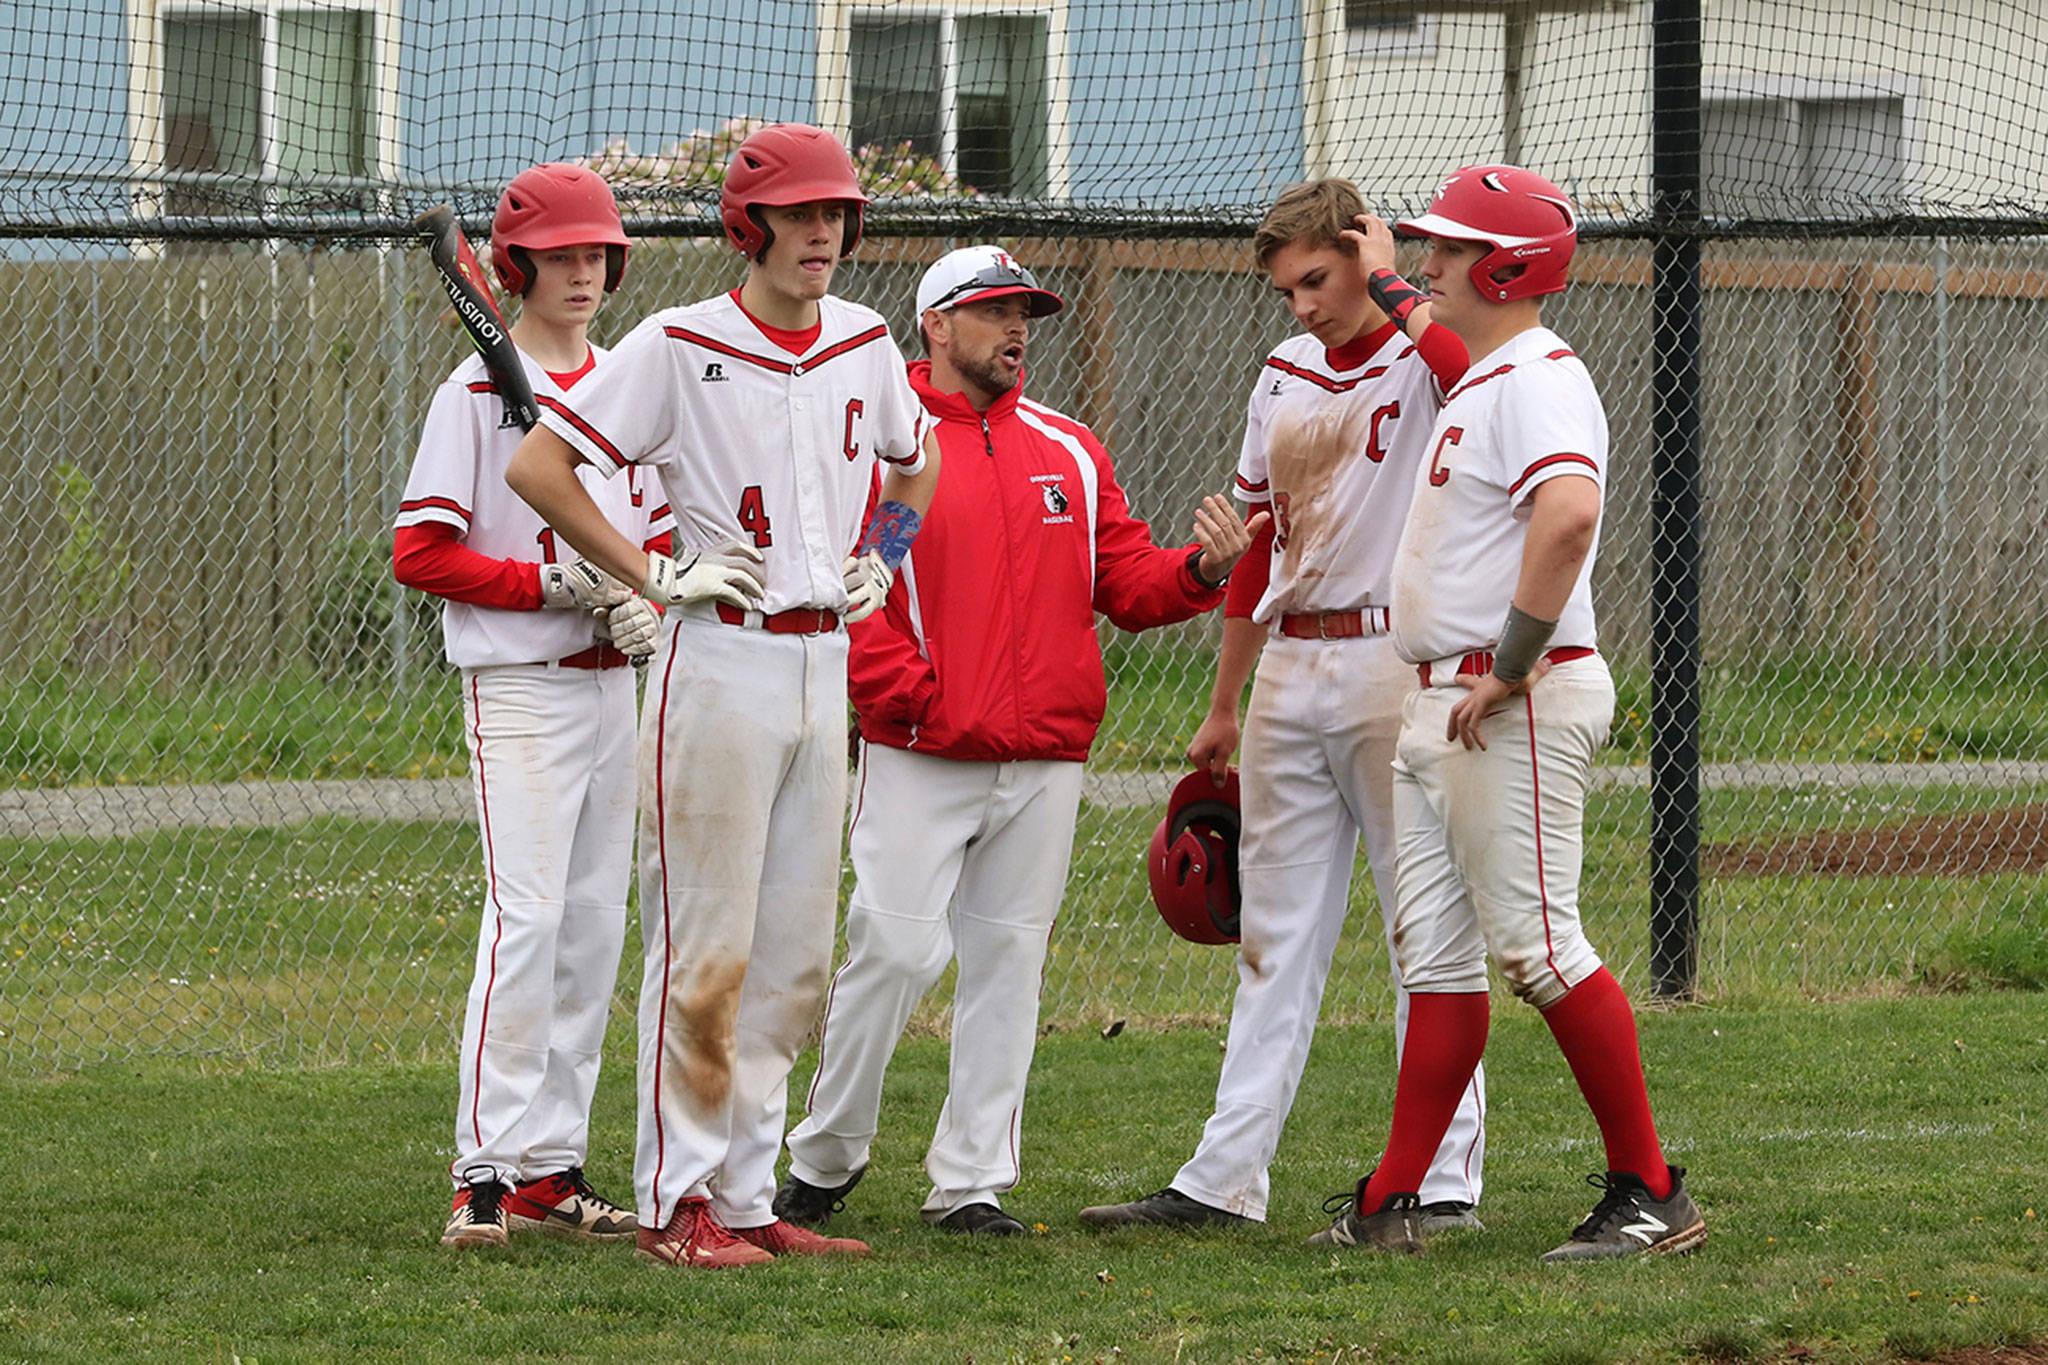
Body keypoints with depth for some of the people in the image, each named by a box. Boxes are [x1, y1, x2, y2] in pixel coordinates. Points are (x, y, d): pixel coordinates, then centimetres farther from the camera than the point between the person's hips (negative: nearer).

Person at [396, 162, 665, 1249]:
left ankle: (554, 1169, 13)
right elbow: (420, 553, -11)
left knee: (594, 926, 7)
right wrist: (552, 584, -18)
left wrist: (646, 598, -4)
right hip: (517, 684, -7)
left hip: (613, 684, 7)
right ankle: (485, 1174, -16)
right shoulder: (476, 393, -7)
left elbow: (658, 537, 18)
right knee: (527, 915, -16)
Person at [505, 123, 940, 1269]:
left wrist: (881, 561, 13)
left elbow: (917, 461, 30)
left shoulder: (866, 346, 9)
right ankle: (680, 1203, -3)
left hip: (825, 663, 6)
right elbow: (537, 464, -11)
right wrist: (654, 576, -11)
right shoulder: (680, 347, -9)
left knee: (795, 957, 8)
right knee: (706, 950, -7)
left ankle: (748, 1195, 14)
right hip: (719, 667, -6)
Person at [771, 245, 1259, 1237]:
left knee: (1008, 962, 4)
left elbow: (1128, 585, 14)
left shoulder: (1070, 452, 15)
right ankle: (825, 1155, 9)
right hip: (918, 762, -5)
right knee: (897, 951, -9)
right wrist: (915, 699, -14)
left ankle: (972, 1183, 10)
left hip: (1046, 764, 5)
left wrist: (1203, 569, -6)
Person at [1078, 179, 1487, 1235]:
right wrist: (1222, 707, 22)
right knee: (1275, 933, 8)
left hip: (1397, 665, -7)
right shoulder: (1284, 373, 15)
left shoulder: (1424, 356, -6)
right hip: (1288, 670, 7)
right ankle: (1222, 1181, 10)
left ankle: (1446, 1182, -1)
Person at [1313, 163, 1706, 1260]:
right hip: (1437, 707, 11)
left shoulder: (1539, 378, -16)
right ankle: (1391, 1203, 12)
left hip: (1518, 707, -11)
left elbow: (1569, 513, -34)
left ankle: (1650, 1193, -7)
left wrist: (1513, 668, -30)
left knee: (1537, 945, -11)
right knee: (1435, 955, 10)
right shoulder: (1477, 376, 16)